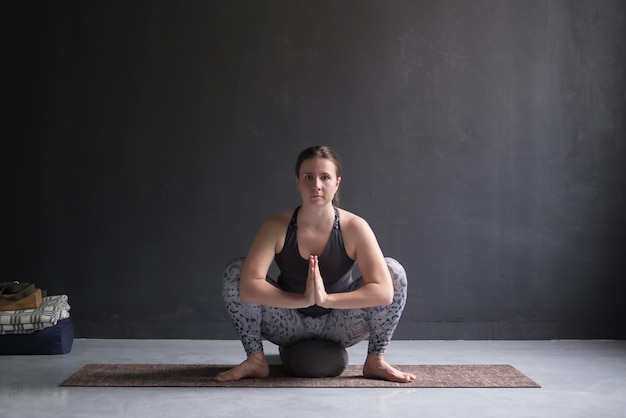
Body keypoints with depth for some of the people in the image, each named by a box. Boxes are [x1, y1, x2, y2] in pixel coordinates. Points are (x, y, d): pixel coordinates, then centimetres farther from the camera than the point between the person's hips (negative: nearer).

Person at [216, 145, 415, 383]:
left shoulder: (354, 227, -21)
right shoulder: (276, 226, -20)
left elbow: (384, 291, -32)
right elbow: (248, 287, -33)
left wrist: (326, 299, -42)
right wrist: (304, 299, -43)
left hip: (339, 326, 0)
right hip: (290, 326, 1)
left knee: (393, 270, -23)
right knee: (236, 272, -22)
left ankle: (375, 361, -9)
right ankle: (255, 359, -9)